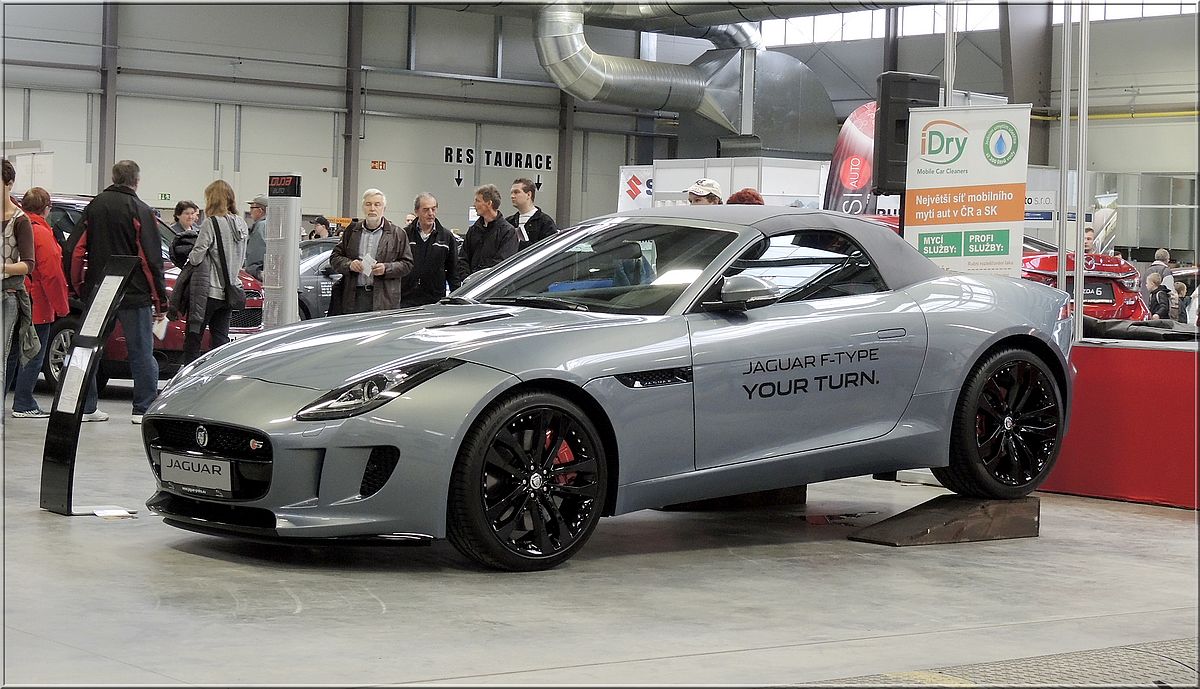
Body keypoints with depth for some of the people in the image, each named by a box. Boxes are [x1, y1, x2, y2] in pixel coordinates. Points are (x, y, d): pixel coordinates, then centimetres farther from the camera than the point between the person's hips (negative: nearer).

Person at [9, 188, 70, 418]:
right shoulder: (41, 233, -15)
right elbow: (51, 274, -16)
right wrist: (61, 306, -9)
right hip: (36, 307, -8)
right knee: (33, 356, 0)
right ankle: (24, 405, 2)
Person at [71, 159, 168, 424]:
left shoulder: (94, 206, 7)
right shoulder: (140, 210, -7)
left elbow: (77, 252, 7)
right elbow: (151, 259, -10)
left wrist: (79, 287, 16)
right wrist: (160, 300, -6)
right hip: (133, 293, -4)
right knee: (141, 351, 3)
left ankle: (86, 407, 10)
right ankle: (144, 409, 1)